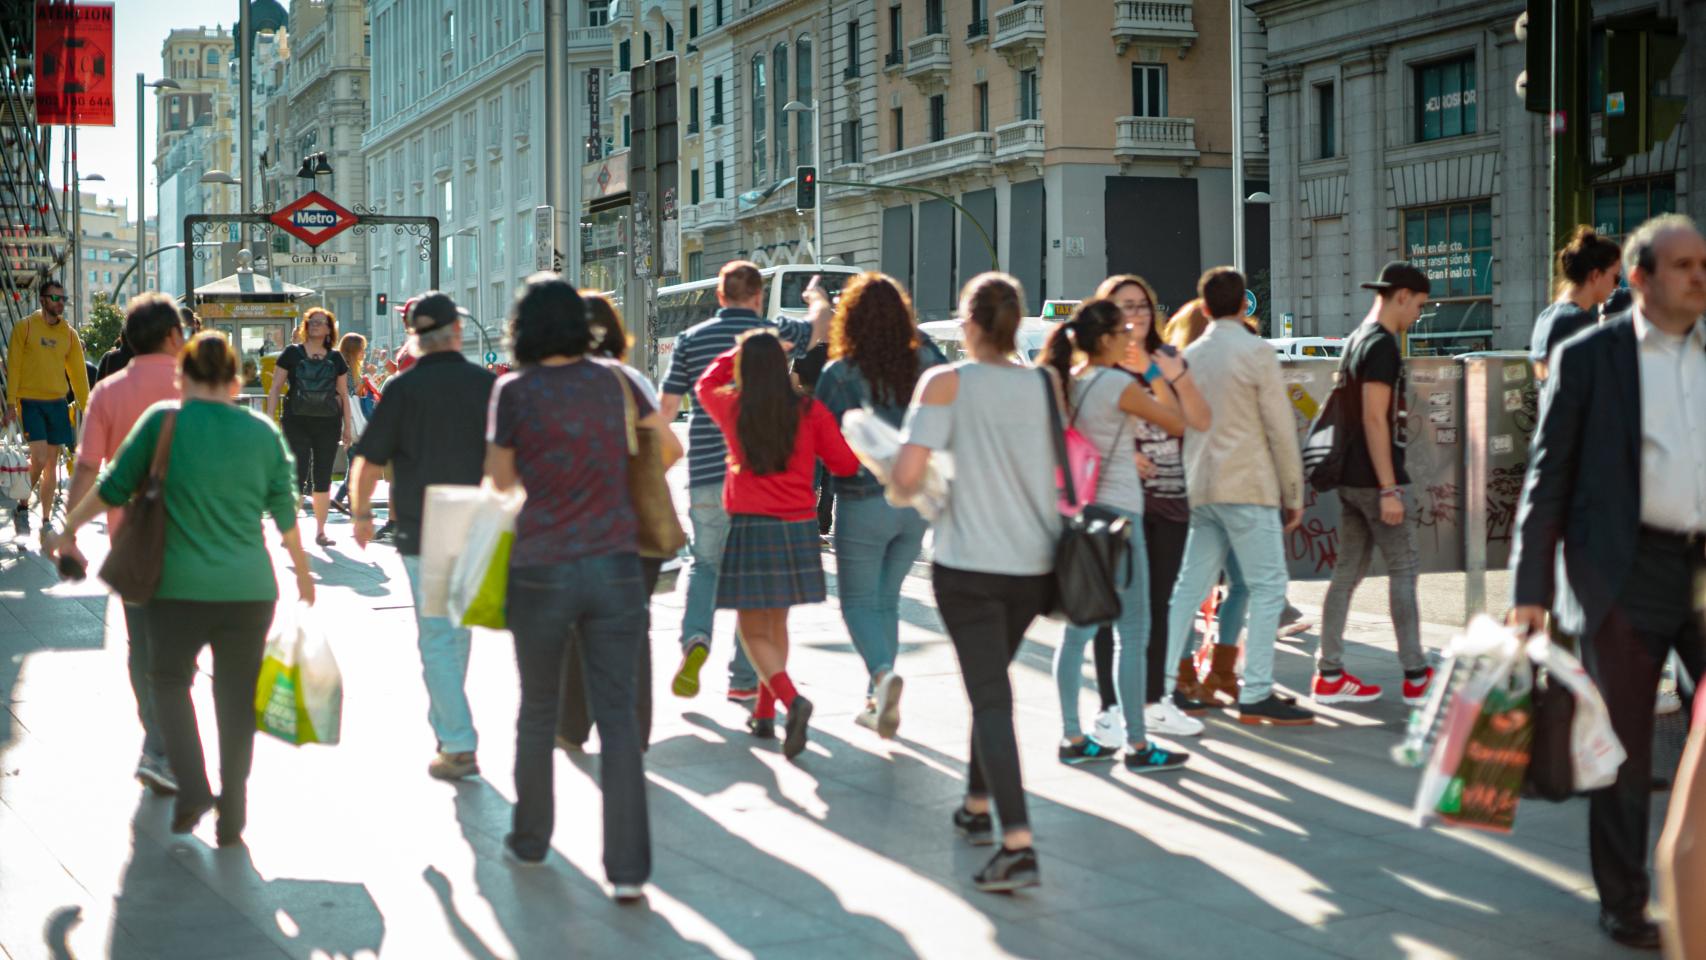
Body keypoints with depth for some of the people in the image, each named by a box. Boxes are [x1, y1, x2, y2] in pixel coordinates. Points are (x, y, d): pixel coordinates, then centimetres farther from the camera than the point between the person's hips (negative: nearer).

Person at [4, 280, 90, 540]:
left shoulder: (69, 333, 9)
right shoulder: (25, 327, -2)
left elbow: (78, 372, 11)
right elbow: (13, 366, -3)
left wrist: (86, 408, 7)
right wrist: (11, 404, -9)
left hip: (58, 403, 4)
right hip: (30, 401, -4)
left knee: (52, 463, 6)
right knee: (39, 458, -16)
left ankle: (46, 522, 14)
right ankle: (22, 506, 8)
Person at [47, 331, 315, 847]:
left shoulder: (164, 422, -5)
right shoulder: (263, 433, 3)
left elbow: (114, 487, 1)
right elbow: (285, 513, 9)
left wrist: (69, 528, 17)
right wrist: (302, 572, 25)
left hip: (181, 587, -2)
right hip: (250, 590, 2)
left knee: (170, 680, 17)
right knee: (237, 698, 12)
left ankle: (192, 787, -1)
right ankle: (231, 818, 16)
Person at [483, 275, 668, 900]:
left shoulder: (515, 391, -6)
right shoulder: (612, 381, 2)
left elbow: (501, 478, 4)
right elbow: (665, 440, 18)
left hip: (542, 571, -1)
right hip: (615, 567, 2)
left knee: (538, 710, 16)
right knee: (617, 715, 1)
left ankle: (530, 841, 30)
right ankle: (627, 867, -4)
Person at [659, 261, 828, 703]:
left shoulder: (691, 339, 3)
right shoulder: (774, 334, 0)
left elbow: (667, 405, 3)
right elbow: (822, 328, 20)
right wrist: (819, 302, 42)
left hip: (707, 475, 1)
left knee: (706, 563, 17)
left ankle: (695, 638, -11)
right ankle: (744, 679, 10)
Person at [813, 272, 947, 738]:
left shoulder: (839, 375, -12)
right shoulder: (924, 363, -2)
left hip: (864, 503, -4)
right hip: (917, 502, 4)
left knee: (858, 600, 7)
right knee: (886, 599, 17)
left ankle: (882, 673, -20)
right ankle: (877, 701, 18)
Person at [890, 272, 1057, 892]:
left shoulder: (946, 383, -8)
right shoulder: (1048, 385, 3)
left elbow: (907, 476, -14)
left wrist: (904, 491, 7)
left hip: (968, 566, -4)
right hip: (1035, 563, 4)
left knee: (990, 697, -7)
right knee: (992, 682, 24)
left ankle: (1018, 843, -19)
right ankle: (978, 806, 36)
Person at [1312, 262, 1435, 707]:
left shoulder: (1357, 340, 14)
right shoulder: (1382, 345, -15)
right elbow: (1375, 419, -20)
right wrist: (1389, 489, -21)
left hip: (1351, 479, 9)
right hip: (1375, 479, -9)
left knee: (1348, 570, 10)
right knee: (1403, 569, -3)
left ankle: (1329, 675, 11)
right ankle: (1416, 677, 0)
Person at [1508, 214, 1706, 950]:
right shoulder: (1588, 358, 0)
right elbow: (1548, 475, -2)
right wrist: (1530, 588, -7)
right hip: (1626, 577, -3)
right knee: (1624, 749, 6)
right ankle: (1623, 904, 19)